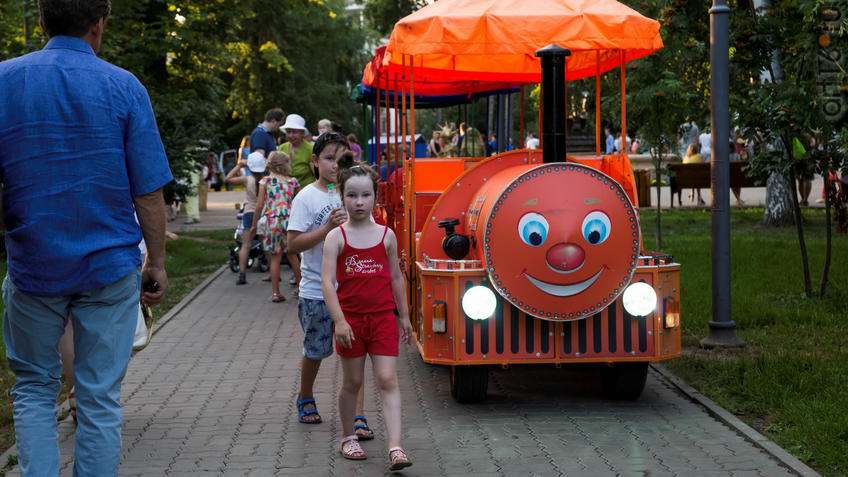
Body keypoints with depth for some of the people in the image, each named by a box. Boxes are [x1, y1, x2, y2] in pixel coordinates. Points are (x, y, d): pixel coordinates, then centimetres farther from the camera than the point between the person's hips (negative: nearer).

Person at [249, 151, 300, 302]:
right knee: (292, 255, 15)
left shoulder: (265, 181, -1)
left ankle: (275, 292, 4)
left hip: (272, 221, -1)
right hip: (289, 220, 1)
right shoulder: (292, 181, 4)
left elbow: (259, 205, -4)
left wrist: (254, 224, 4)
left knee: (275, 257, 5)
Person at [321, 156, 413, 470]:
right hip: (350, 318, -1)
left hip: (383, 317, 1)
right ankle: (348, 438, 30)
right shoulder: (336, 237, -4)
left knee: (388, 380, -7)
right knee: (352, 382, 11)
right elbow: (327, 282, -11)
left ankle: (395, 447, -12)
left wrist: (404, 317, 15)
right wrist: (339, 321, -20)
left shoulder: (386, 235, 4)